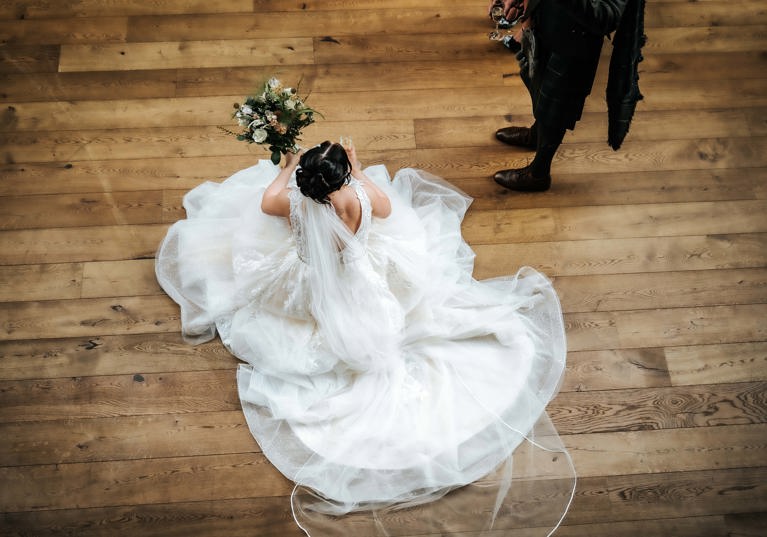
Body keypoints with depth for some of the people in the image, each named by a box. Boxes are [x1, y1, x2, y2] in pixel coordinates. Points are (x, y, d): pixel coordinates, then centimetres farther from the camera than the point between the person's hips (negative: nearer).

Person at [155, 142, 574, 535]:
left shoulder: (292, 201, -29)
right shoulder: (363, 195, -30)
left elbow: (265, 202, -3)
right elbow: (388, 209, -5)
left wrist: (286, 169, 12)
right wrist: (359, 172, 4)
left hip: (308, 289, 0)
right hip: (358, 288, 0)